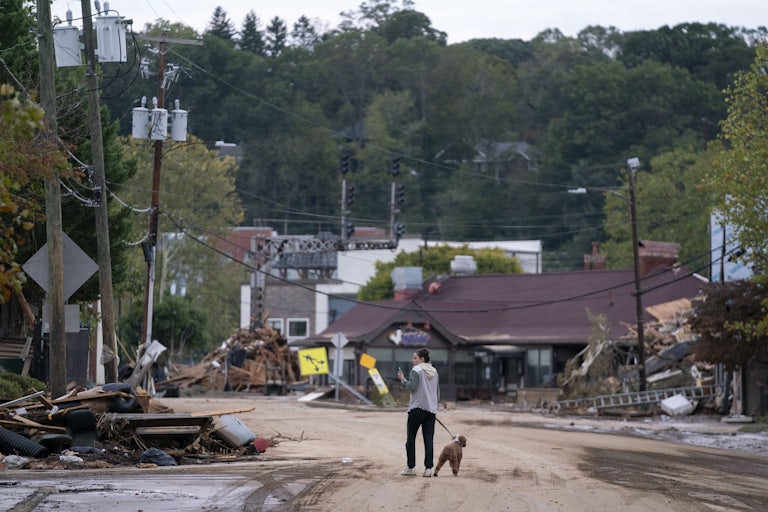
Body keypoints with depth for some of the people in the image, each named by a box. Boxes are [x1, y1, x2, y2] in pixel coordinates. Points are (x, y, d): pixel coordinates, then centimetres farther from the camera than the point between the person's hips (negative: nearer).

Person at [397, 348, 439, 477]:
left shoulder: (416, 370, -7)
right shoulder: (434, 372, 14)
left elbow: (411, 386, -17)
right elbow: (438, 392, 18)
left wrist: (402, 379, -3)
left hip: (417, 408, -6)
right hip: (431, 409, 6)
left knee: (411, 438, 5)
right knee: (429, 439, 2)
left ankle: (411, 467, 4)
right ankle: (428, 468, -5)